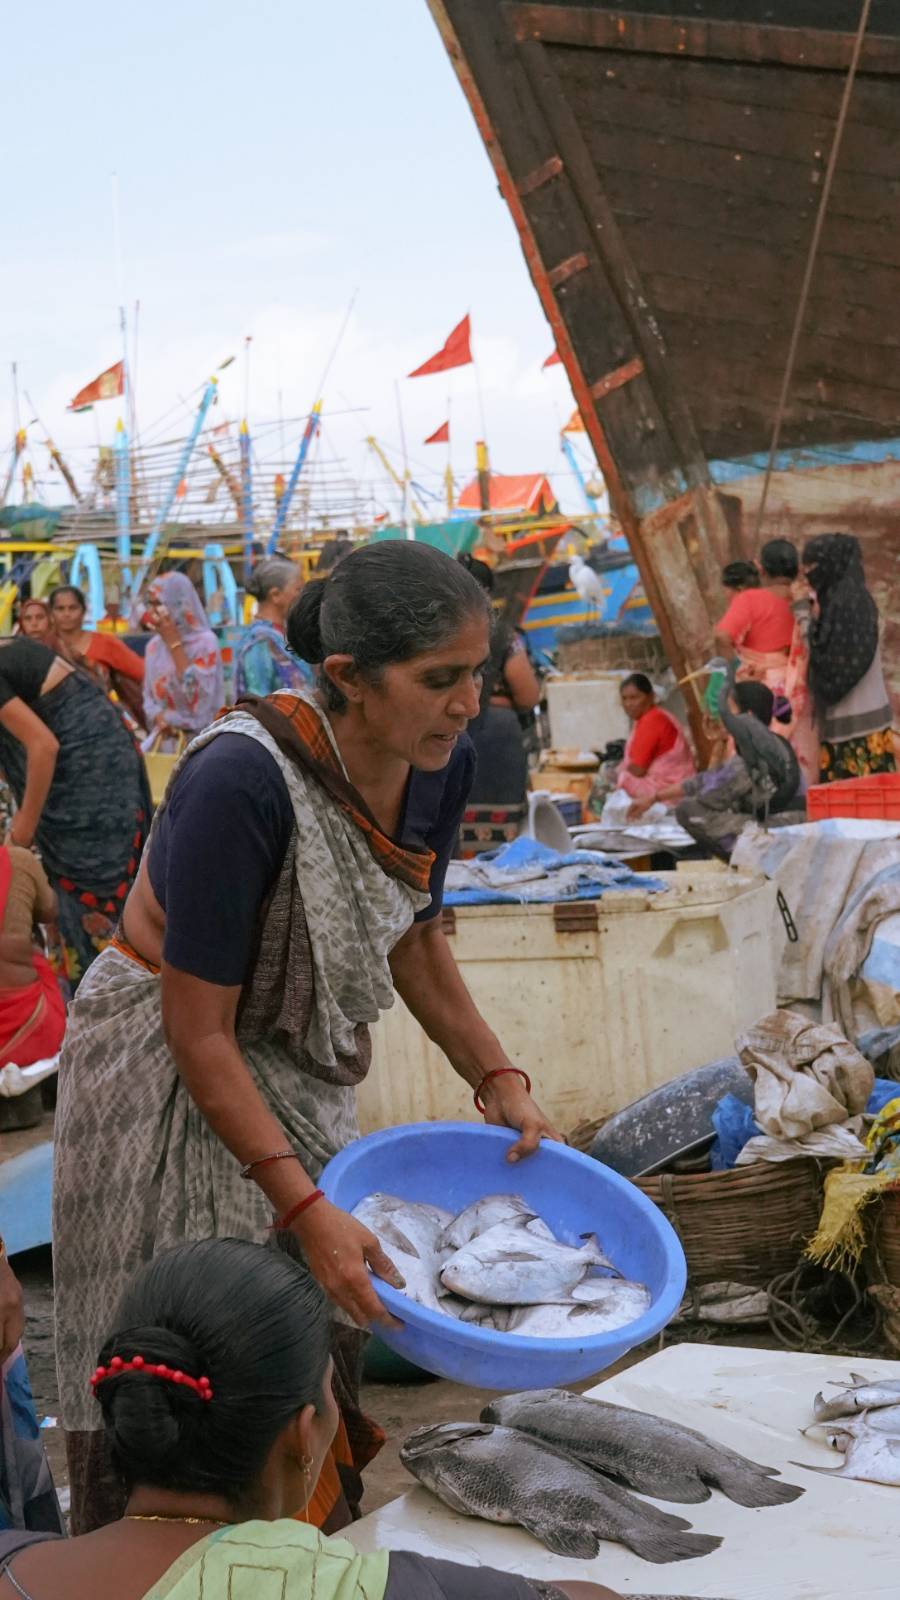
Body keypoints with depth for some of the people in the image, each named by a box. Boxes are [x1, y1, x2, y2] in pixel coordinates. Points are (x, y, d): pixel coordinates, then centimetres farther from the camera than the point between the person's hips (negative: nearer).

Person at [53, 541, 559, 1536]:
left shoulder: (441, 764, -10)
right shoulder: (242, 782, -32)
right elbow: (199, 1033, -26)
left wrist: (499, 1082, 1)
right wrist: (306, 1208, -26)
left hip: (299, 1061, 7)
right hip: (164, 1066, -7)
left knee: (320, 1333, 14)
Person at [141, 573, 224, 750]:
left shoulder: (205, 642, -8)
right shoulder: (154, 646, 9)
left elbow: (197, 694, -21)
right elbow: (149, 697, 14)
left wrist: (174, 643, -17)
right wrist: (159, 718, -9)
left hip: (198, 740, -5)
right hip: (162, 739, 5)